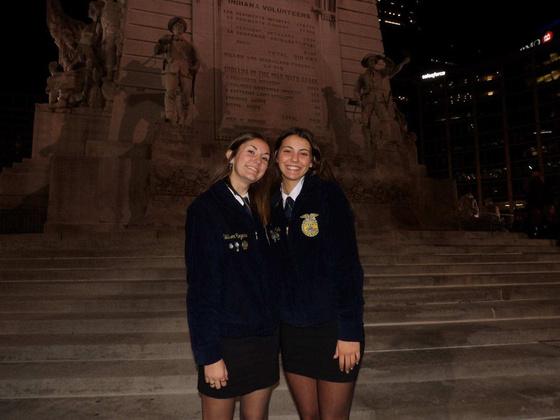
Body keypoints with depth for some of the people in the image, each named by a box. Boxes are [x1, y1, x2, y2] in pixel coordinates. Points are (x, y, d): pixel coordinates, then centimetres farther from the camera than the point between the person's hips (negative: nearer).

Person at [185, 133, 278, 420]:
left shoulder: (258, 210, 8)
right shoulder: (206, 208, -11)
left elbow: (265, 274, 10)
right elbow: (199, 284, -14)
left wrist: (273, 326, 4)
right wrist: (209, 354, -15)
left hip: (265, 337, 6)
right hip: (225, 340, -5)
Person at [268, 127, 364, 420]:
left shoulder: (328, 194, -8)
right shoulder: (273, 204, 7)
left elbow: (347, 263, -13)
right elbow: (276, 269, 9)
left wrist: (350, 330, -16)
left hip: (332, 328, -4)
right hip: (291, 329, 4)